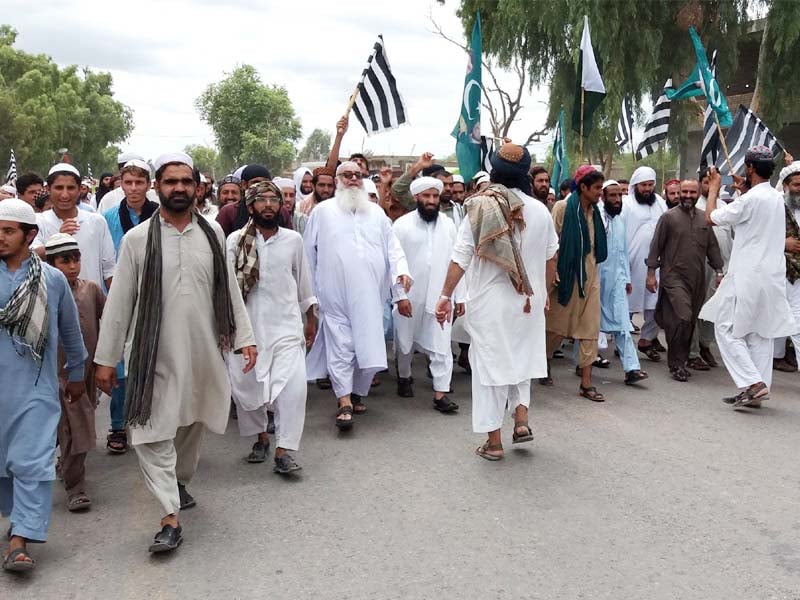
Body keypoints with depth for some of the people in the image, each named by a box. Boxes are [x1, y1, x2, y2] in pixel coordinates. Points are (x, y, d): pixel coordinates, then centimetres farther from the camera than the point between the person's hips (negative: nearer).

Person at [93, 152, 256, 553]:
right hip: (154, 353, -2)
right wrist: (105, 358, -1)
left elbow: (230, 289, 9)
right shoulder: (137, 238, -3)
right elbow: (119, 301, -1)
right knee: (153, 433, -6)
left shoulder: (212, 233, 4)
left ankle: (180, 481, 42)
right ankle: (170, 519, -1)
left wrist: (244, 337, 3)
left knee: (192, 423, 17)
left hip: (203, 350, 3)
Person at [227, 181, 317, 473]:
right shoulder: (236, 240, -3)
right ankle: (261, 437, 34)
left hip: (286, 326, 0)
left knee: (293, 386, -13)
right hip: (247, 326, 0)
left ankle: (283, 451, -5)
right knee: (246, 386, 10)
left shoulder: (293, 240, 3)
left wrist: (311, 318, 16)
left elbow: (303, 281, 12)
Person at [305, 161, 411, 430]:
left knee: (369, 345, 4)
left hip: (370, 294, 3)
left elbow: (392, 246, 11)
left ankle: (358, 392, 21)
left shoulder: (376, 212, 14)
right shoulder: (323, 211, 6)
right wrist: (309, 288, 10)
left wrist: (401, 270, -7)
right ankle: (345, 401, -3)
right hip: (335, 295, -3)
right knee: (340, 346, -5)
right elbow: (309, 251, 10)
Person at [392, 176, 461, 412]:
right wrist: (400, 295, -14)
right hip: (409, 297, -1)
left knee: (441, 346, -3)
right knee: (405, 342, 16)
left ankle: (440, 393, 1)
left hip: (439, 297, 1)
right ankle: (404, 377, 39)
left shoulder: (448, 225, 3)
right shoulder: (402, 224, -5)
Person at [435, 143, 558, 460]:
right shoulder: (539, 210, -3)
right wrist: (544, 291, 20)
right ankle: (521, 419, 13)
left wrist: (446, 296, -6)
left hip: (489, 302, -2)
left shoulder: (479, 208, -10)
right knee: (520, 358, 23)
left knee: (490, 364, 6)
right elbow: (550, 257, 6)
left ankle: (494, 441, 10)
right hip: (528, 300, 3)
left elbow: (460, 258, -12)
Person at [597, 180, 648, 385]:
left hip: (617, 278, 5)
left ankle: (631, 368, -6)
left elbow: (623, 251, 17)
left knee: (622, 323, -2)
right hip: (596, 277, -5)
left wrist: (627, 278, 15)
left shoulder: (620, 220, 12)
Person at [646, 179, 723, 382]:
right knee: (682, 319, -15)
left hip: (697, 280, 5)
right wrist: (651, 272, -6)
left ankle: (680, 361, 22)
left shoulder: (704, 219, 12)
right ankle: (676, 364, -4)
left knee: (690, 322, 8)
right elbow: (656, 246, -2)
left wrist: (719, 271, 13)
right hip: (674, 277, -5)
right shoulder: (668, 217, -1)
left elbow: (712, 247, 18)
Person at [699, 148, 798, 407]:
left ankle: (753, 383, -10)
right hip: (772, 278, 8)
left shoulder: (750, 199, -16)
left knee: (726, 329, 0)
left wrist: (714, 188, 7)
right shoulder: (777, 198, 9)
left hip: (747, 277, -8)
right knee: (760, 334, 12)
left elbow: (710, 218, -7)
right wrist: (744, 190, 27)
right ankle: (757, 388, 14)